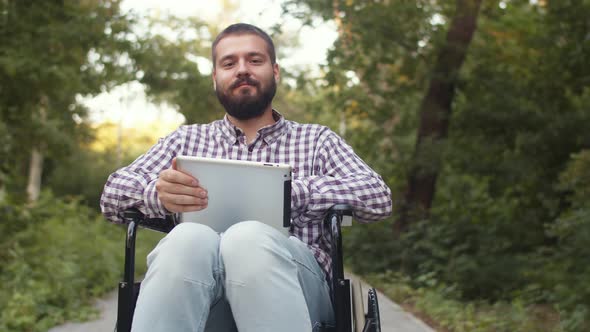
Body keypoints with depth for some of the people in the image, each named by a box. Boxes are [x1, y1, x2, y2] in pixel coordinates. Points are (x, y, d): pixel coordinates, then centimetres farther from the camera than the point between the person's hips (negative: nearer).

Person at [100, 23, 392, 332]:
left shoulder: (317, 140, 21)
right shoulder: (185, 139, 25)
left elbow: (378, 196, 4)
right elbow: (113, 194, 12)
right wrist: (158, 193, -13)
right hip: (202, 291, 1)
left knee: (249, 239, -35)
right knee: (189, 239, -34)